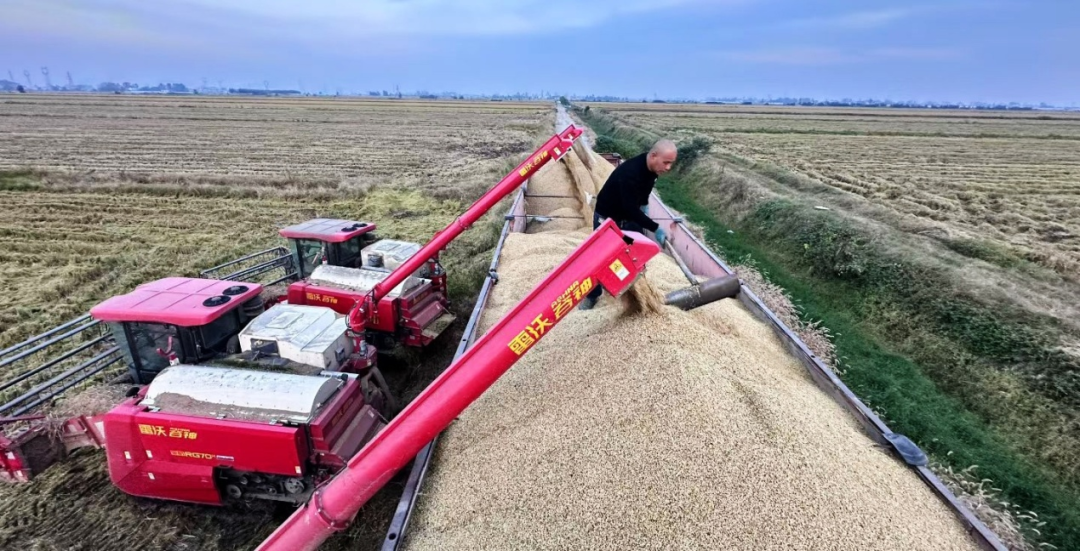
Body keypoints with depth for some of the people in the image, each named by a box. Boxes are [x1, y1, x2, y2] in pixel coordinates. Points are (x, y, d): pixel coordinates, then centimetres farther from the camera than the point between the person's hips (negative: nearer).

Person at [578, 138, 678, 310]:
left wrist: (644, 207, -1)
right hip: (607, 218, -7)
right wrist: (655, 228, -31)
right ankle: (592, 296, 17)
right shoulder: (630, 172, -37)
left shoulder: (651, 167, -11)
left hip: (629, 216, 8)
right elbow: (631, 209, -36)